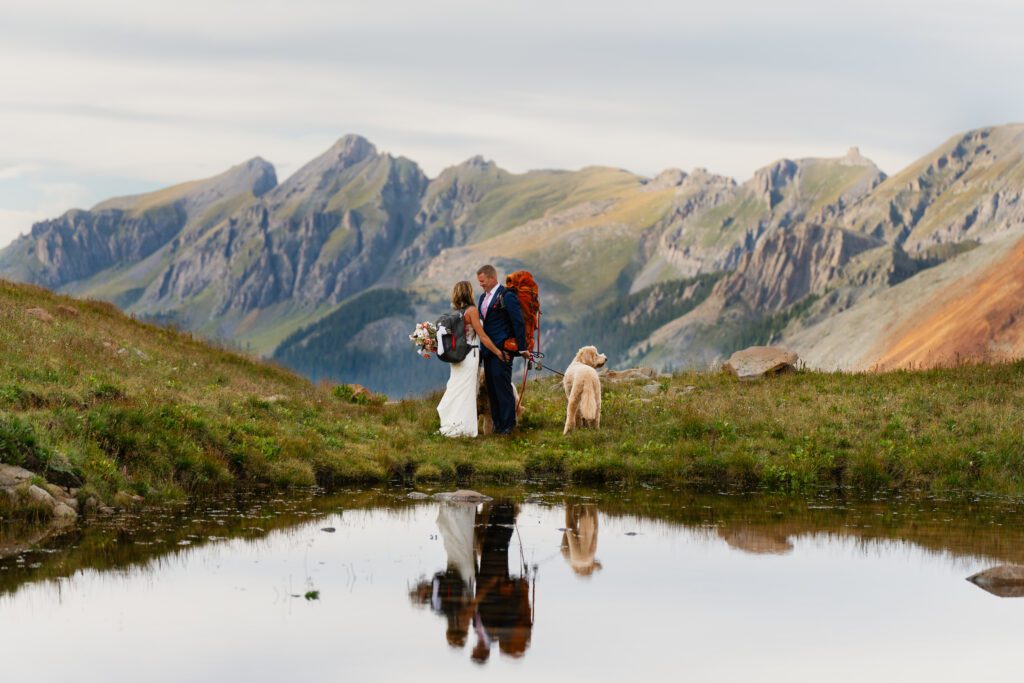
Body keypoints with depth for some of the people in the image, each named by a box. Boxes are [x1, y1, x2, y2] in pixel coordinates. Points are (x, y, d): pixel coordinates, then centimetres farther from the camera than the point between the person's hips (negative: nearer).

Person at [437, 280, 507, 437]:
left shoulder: (455, 312, 8)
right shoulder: (471, 310, -11)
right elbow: (482, 336, -10)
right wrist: (498, 352, -4)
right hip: (470, 355, -7)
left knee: (456, 391, 11)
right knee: (466, 391, -2)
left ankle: (451, 426, 13)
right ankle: (461, 427, 0)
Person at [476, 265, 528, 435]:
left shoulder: (507, 296, -10)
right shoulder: (483, 297, 16)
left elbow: (518, 323, -12)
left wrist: (522, 348, -14)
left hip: (503, 349, -9)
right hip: (488, 349, 9)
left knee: (502, 386, -9)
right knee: (491, 387, 8)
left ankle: (508, 424, -5)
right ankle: (497, 423, 13)